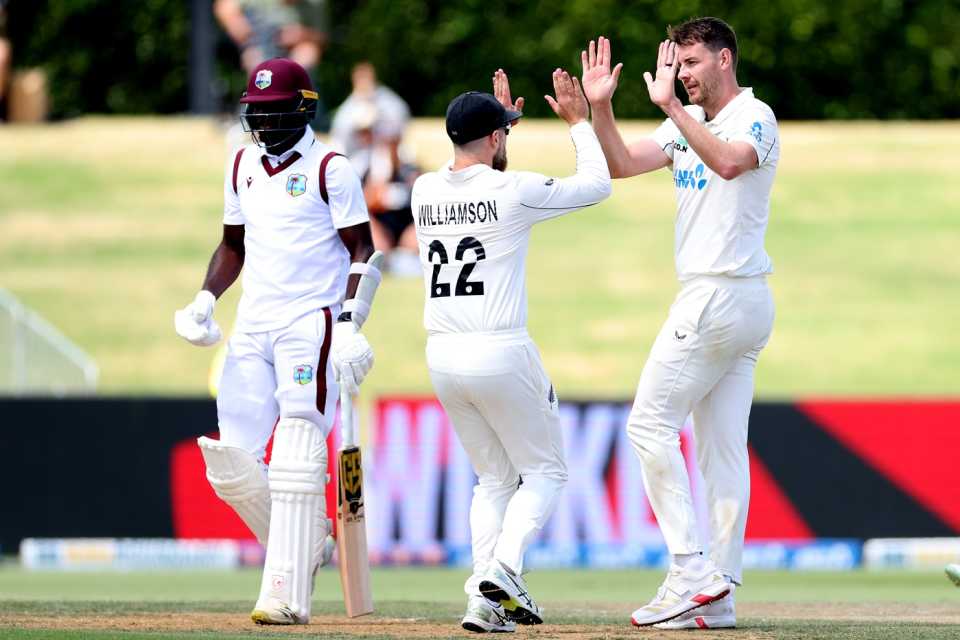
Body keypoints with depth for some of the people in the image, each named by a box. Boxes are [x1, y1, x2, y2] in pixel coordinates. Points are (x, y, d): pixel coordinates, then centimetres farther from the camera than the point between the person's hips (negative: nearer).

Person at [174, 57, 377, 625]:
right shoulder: (244, 165, 15)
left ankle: (287, 594, -14)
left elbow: (361, 249, -6)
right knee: (231, 466, -1)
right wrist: (205, 300, 8)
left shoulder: (331, 169, -4)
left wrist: (349, 324, -19)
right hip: (252, 328, 7)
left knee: (295, 463, -13)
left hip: (311, 327, -7)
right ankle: (307, 544, 20)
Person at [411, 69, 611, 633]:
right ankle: (503, 569, -13)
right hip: (502, 353, -6)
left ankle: (486, 600, 3)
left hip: (442, 356, 6)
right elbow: (597, 185, 5)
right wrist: (580, 121, 17)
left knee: (494, 477, 17)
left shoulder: (425, 192, 6)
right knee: (546, 470, 10)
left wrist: (499, 118, 35)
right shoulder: (515, 190, -10)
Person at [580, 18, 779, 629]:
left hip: (720, 297, -9)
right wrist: (601, 107, -1)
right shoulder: (688, 122, 17)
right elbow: (621, 165, 13)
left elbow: (728, 162, -33)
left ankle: (691, 571, -12)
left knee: (651, 423, -7)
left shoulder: (754, 116, -11)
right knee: (723, 447, 6)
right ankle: (718, 595, 5)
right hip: (747, 305, 9)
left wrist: (670, 104, -35)